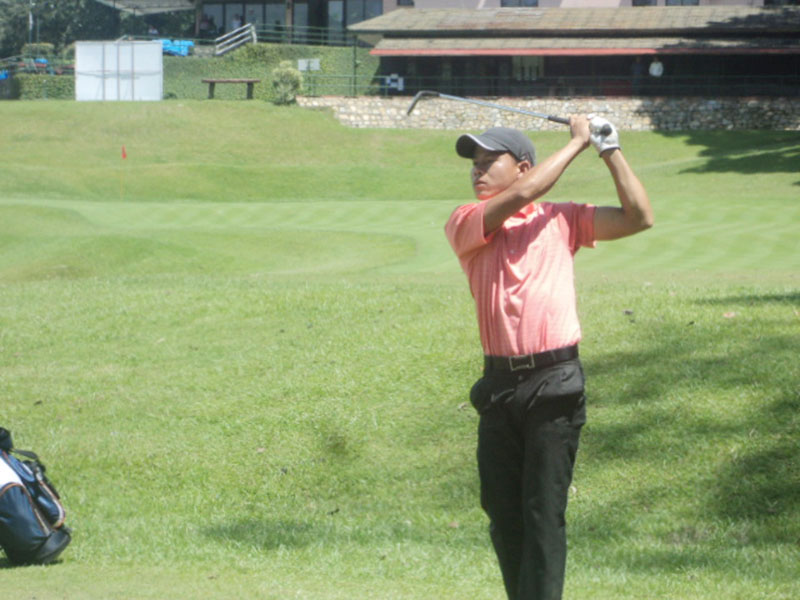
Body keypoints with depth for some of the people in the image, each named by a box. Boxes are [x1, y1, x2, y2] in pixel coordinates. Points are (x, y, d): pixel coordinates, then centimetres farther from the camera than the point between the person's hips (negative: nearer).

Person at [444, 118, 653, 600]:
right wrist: (577, 142, -3)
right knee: (503, 512, 9)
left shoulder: (562, 218, 8)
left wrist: (610, 150, 2)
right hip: (499, 386, 2)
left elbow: (639, 217, 4)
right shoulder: (465, 224, 4)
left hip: (555, 384, -2)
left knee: (544, 513, -6)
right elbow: (519, 197, -12)